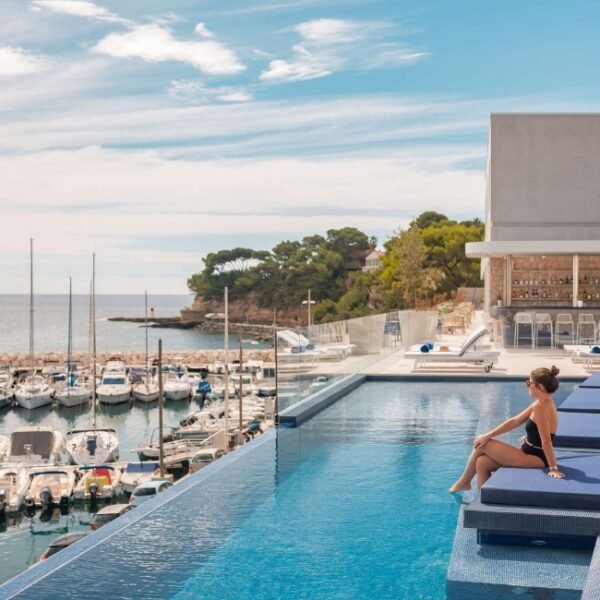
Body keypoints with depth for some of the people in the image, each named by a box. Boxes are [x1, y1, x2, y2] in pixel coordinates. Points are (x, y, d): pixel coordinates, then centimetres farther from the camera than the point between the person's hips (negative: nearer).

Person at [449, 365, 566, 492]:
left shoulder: (540, 407, -24)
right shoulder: (543, 404, 8)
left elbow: (546, 441, -25)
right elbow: (514, 422, 10)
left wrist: (553, 468, -24)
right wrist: (488, 435, 7)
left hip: (534, 459, -9)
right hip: (532, 455, 9)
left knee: (482, 446, -3)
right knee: (482, 463, 3)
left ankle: (464, 482, 17)